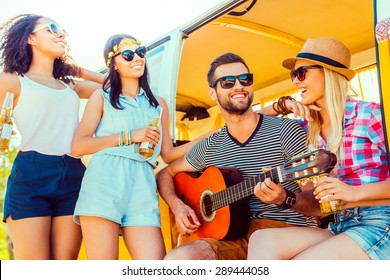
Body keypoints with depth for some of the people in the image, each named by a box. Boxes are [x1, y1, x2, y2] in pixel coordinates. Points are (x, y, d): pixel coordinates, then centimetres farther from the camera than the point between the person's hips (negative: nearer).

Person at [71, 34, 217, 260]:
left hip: (142, 185, 3)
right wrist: (128, 136, -4)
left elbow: (168, 154, 22)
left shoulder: (158, 104, 25)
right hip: (104, 181, -2)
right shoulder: (102, 97, 14)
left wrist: (208, 137, 13)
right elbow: (78, 146, 2)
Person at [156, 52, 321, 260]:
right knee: (176, 259, -26)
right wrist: (177, 206, 3)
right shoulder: (210, 147, 11)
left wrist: (284, 200, -28)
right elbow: (166, 174, 24)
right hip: (238, 234, 3)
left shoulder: (286, 130, -4)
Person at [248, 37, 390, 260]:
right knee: (262, 240, -21)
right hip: (340, 227, 5)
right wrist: (281, 106, 9)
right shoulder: (309, 128, 12)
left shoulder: (370, 114, -5)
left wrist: (355, 192, -18)